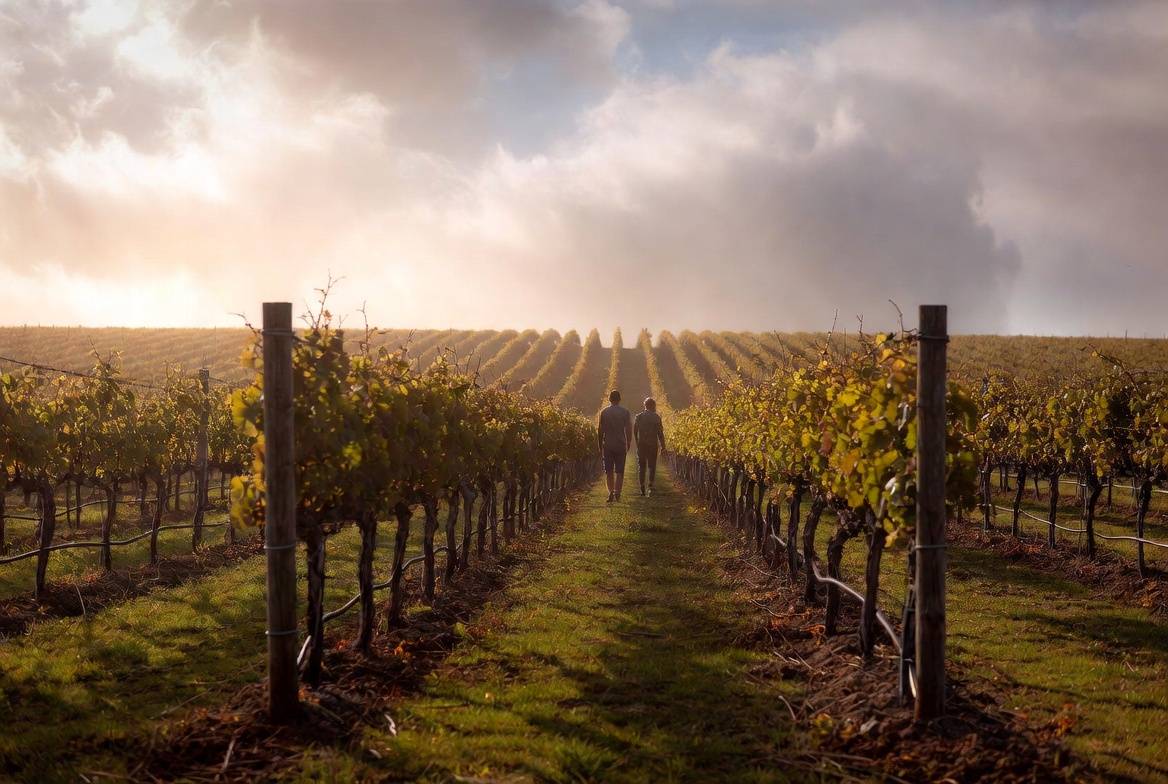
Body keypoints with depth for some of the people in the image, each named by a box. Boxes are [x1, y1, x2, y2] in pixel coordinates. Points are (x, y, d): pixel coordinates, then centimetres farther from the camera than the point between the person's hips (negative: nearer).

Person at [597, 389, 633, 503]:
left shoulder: (604, 412, -1)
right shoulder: (625, 412, -1)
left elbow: (600, 430, 0)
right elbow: (629, 430, -2)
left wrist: (600, 446, 8)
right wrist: (629, 444, 10)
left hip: (608, 445, 0)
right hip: (621, 445, 0)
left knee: (609, 471, 7)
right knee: (619, 471, 7)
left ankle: (611, 491, -8)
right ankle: (617, 493, -2)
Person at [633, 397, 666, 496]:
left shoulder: (638, 417, 2)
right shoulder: (656, 417, -4)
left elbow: (635, 432, 6)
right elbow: (660, 432, -5)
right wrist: (663, 446, 2)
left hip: (641, 444, 2)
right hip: (653, 444, -2)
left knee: (641, 466, 10)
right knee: (652, 466, 7)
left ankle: (642, 489, 8)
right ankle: (651, 486, -10)